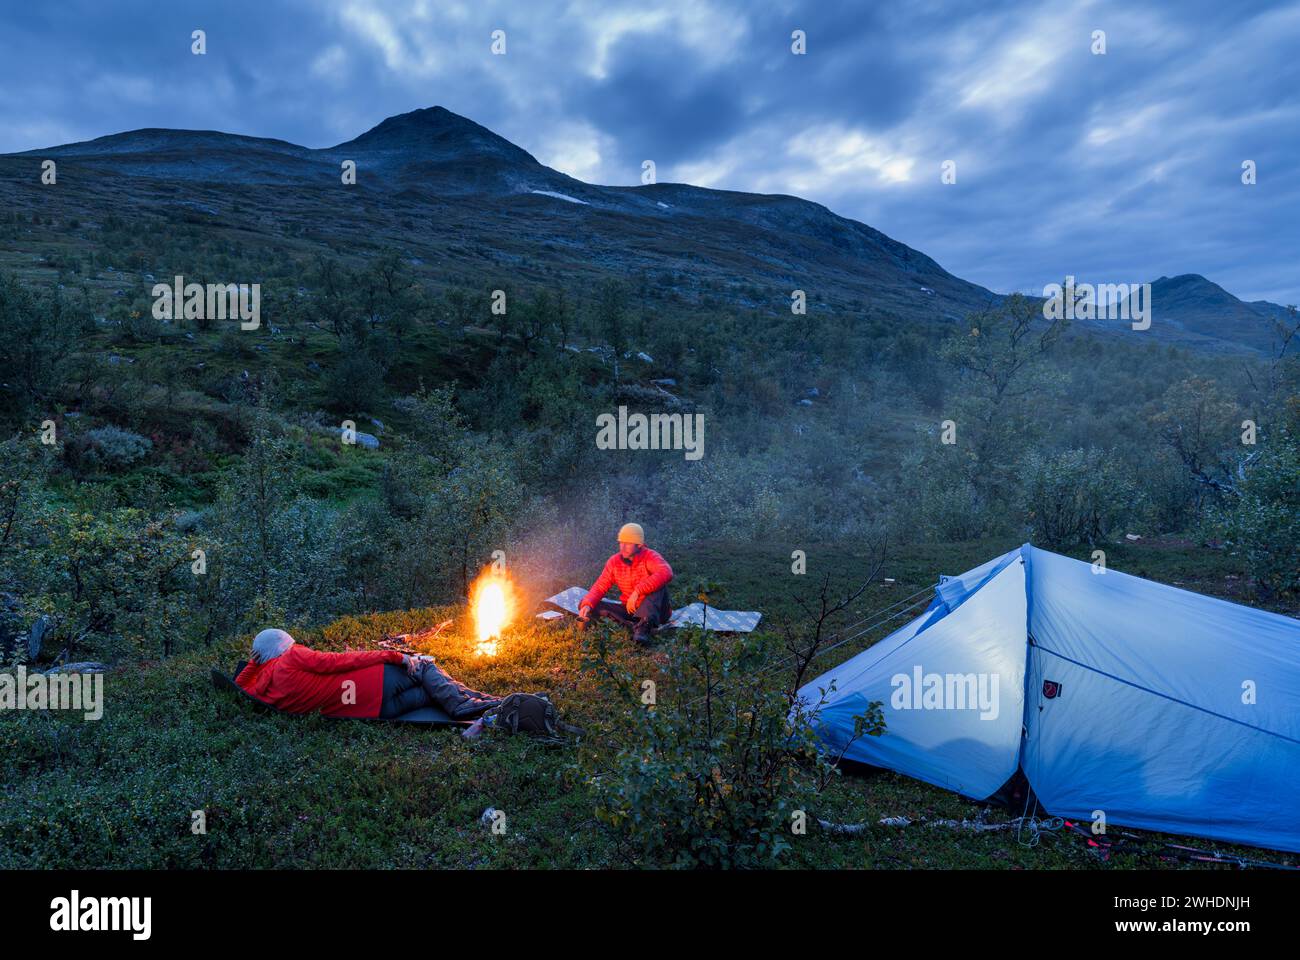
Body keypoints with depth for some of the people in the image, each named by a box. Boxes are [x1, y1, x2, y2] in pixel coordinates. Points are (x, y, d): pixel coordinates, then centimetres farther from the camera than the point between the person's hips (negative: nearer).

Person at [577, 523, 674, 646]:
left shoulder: (650, 557, -15)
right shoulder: (614, 562, -1)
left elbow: (666, 573, -37)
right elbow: (600, 586, -4)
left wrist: (637, 591, -39)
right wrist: (587, 605, -25)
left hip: (655, 609, -4)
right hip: (630, 610, 5)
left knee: (658, 583, -31)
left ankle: (643, 627, -39)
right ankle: (637, 625, -29)